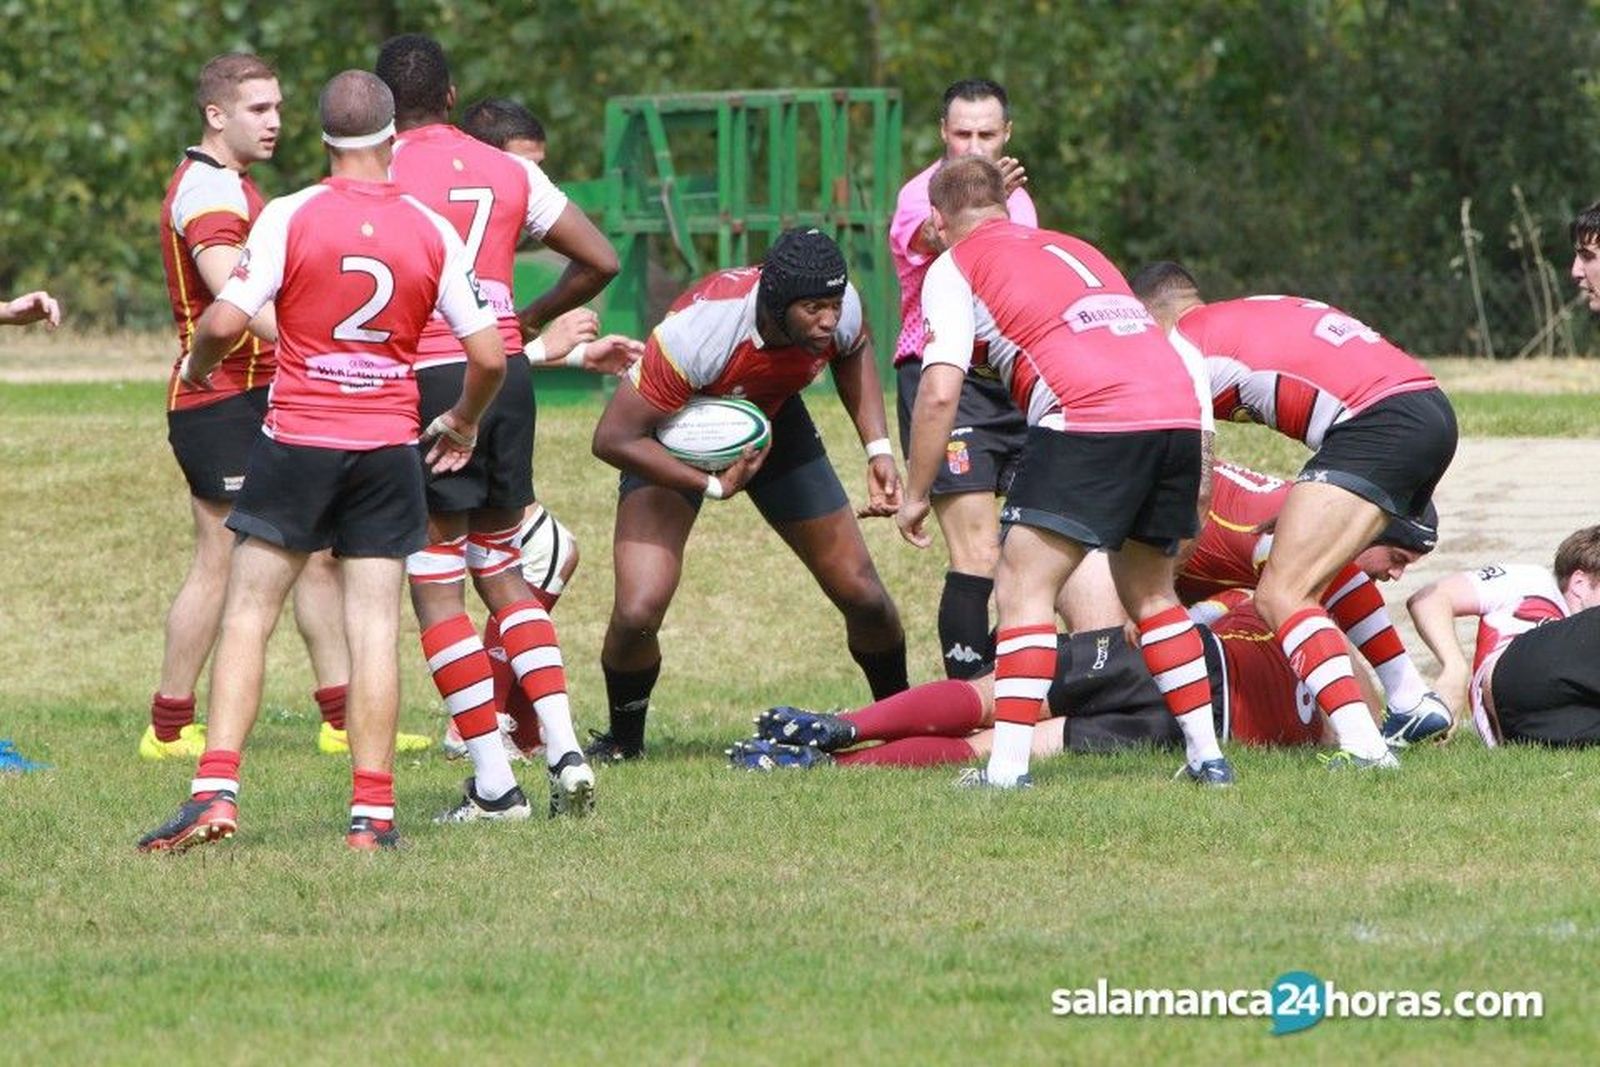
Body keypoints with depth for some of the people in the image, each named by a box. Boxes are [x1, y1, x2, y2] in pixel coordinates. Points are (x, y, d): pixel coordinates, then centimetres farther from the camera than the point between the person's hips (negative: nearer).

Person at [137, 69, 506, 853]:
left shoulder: (290, 216, -7)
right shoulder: (432, 232, 1)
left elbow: (225, 322, -12)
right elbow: (487, 354, 3)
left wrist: (196, 369, 10)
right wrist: (462, 424, 22)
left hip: (297, 441, -2)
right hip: (389, 446, 2)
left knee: (248, 613, 4)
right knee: (375, 627, 4)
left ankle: (215, 790, -6)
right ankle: (373, 811, 1)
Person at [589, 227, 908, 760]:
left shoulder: (841, 310, -26)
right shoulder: (698, 330, -42)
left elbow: (852, 353, 3)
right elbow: (614, 438, -34)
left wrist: (878, 448, -7)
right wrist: (713, 486, -33)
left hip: (775, 425, 4)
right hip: (673, 444, -4)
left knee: (863, 596, 3)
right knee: (637, 612, -20)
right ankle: (623, 738, 9)